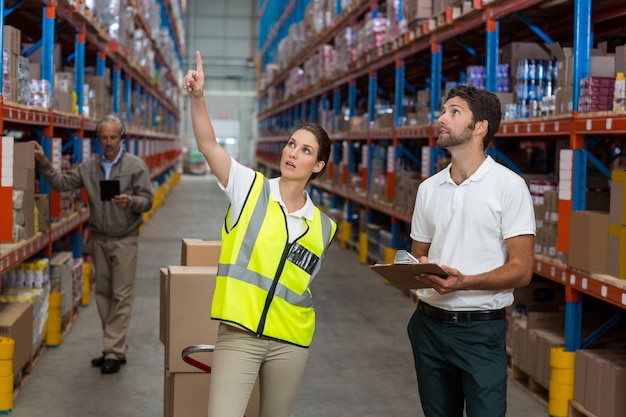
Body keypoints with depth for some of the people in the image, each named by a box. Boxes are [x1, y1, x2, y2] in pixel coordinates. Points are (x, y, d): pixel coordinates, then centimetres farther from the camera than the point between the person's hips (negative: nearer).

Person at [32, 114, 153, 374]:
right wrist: (44, 164, -11)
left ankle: (113, 352, -3)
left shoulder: (136, 165, -5)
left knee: (121, 296, -5)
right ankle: (115, 349, 18)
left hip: (124, 240, -5)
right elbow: (62, 183, 2)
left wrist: (130, 201, -27)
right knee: (103, 294, 9)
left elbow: (147, 200, -7)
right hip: (99, 239, 5)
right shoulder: (89, 167, 7)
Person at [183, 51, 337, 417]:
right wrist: (198, 98, -29)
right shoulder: (251, 187, -2)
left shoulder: (323, 227, 6)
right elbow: (208, 144, -15)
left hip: (290, 341, 3)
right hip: (238, 334, -3)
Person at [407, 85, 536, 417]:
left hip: (480, 329, -5)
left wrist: (464, 282, -26)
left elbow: (521, 270, -11)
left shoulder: (508, 185, -7)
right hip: (429, 324, 5)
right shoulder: (429, 188, 10)